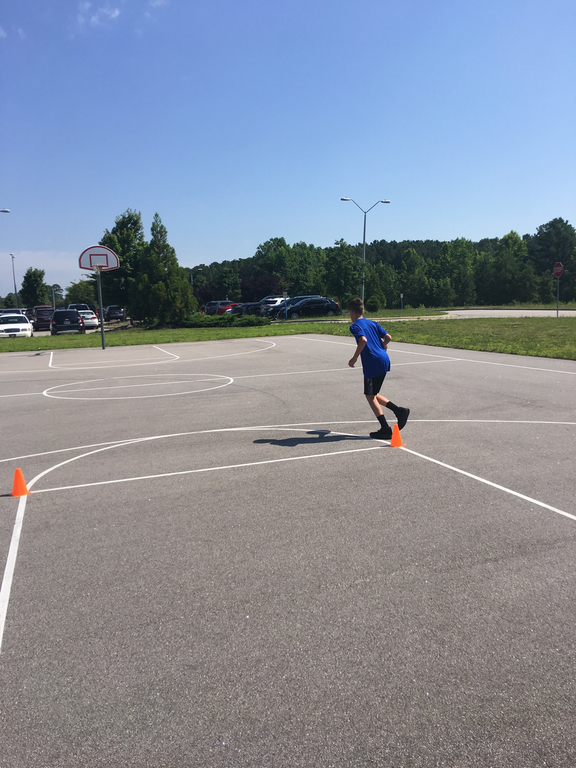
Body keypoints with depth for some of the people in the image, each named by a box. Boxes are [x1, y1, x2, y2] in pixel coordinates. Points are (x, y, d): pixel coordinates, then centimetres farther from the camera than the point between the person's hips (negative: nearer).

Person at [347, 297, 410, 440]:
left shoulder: (355, 326, -5)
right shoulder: (372, 323, 17)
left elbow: (363, 340, -23)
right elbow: (388, 337, 12)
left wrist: (354, 358, -15)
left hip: (372, 364, -8)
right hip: (384, 360, 8)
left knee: (370, 396, 3)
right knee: (373, 394, 20)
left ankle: (386, 429, 2)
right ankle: (399, 411, 7)